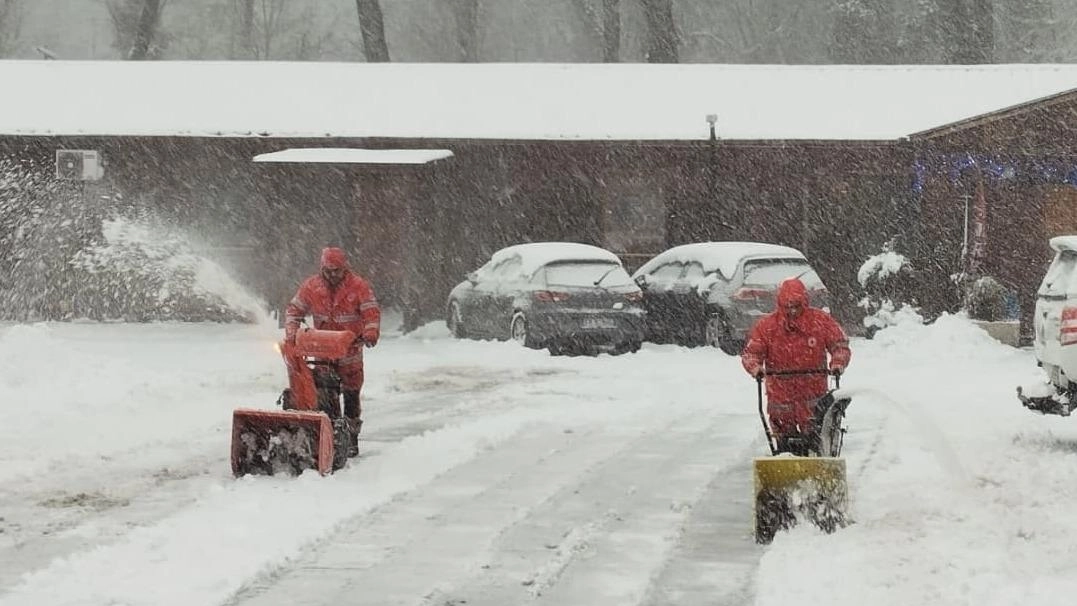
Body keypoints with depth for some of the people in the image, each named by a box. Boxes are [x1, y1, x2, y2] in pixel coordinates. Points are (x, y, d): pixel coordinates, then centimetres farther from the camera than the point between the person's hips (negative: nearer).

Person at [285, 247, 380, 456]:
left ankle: (351, 438, 8)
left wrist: (370, 333, -27)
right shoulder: (311, 286, 1)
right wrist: (291, 333, -8)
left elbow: (371, 312, -9)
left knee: (351, 394, 1)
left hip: (350, 347, -2)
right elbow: (294, 310, 8)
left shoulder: (359, 286, -6)